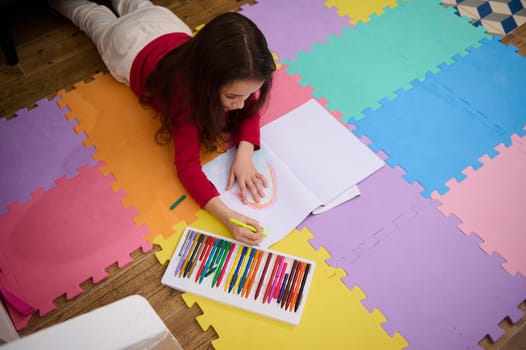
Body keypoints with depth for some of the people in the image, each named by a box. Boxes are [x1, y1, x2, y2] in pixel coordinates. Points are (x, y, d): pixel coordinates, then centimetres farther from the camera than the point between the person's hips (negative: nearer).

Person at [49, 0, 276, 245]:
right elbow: (187, 165, -51)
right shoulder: (185, 90, -51)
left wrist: (245, 152, -45)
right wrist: (226, 216, -66)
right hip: (131, 48, -3)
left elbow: (250, 111, -23)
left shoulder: (233, 74, -38)